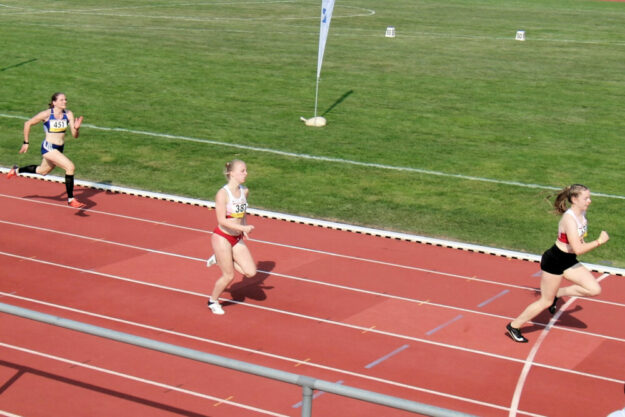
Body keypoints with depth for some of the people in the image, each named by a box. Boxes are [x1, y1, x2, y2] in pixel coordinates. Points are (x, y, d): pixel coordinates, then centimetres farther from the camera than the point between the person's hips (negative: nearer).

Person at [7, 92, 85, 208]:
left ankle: (16, 170, 54)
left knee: (43, 171, 28)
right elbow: (28, 124, -1)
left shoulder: (68, 114, -4)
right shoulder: (46, 114, -14)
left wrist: (76, 128, -27)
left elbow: (75, 135, -5)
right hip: (48, 147, -7)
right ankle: (71, 199, -13)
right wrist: (26, 142, 3)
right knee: (70, 167, -22)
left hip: (59, 148, 7)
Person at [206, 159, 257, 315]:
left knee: (251, 272, -2)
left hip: (237, 239, 7)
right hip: (222, 238, -6)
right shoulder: (222, 194, -19)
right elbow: (222, 220, -23)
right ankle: (213, 301, 28)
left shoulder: (244, 191, 2)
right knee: (229, 276, 1)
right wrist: (243, 228, -27)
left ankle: (219, 259, 19)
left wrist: (245, 228, 5)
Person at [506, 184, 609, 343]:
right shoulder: (569, 219, -27)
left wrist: (580, 242, 8)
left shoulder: (582, 214, 0)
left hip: (569, 261, 8)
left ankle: (557, 293, 15)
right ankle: (514, 326, 20)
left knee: (594, 289, -3)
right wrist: (599, 241, -25)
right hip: (554, 261, -8)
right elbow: (578, 249, -32)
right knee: (546, 301, 4)